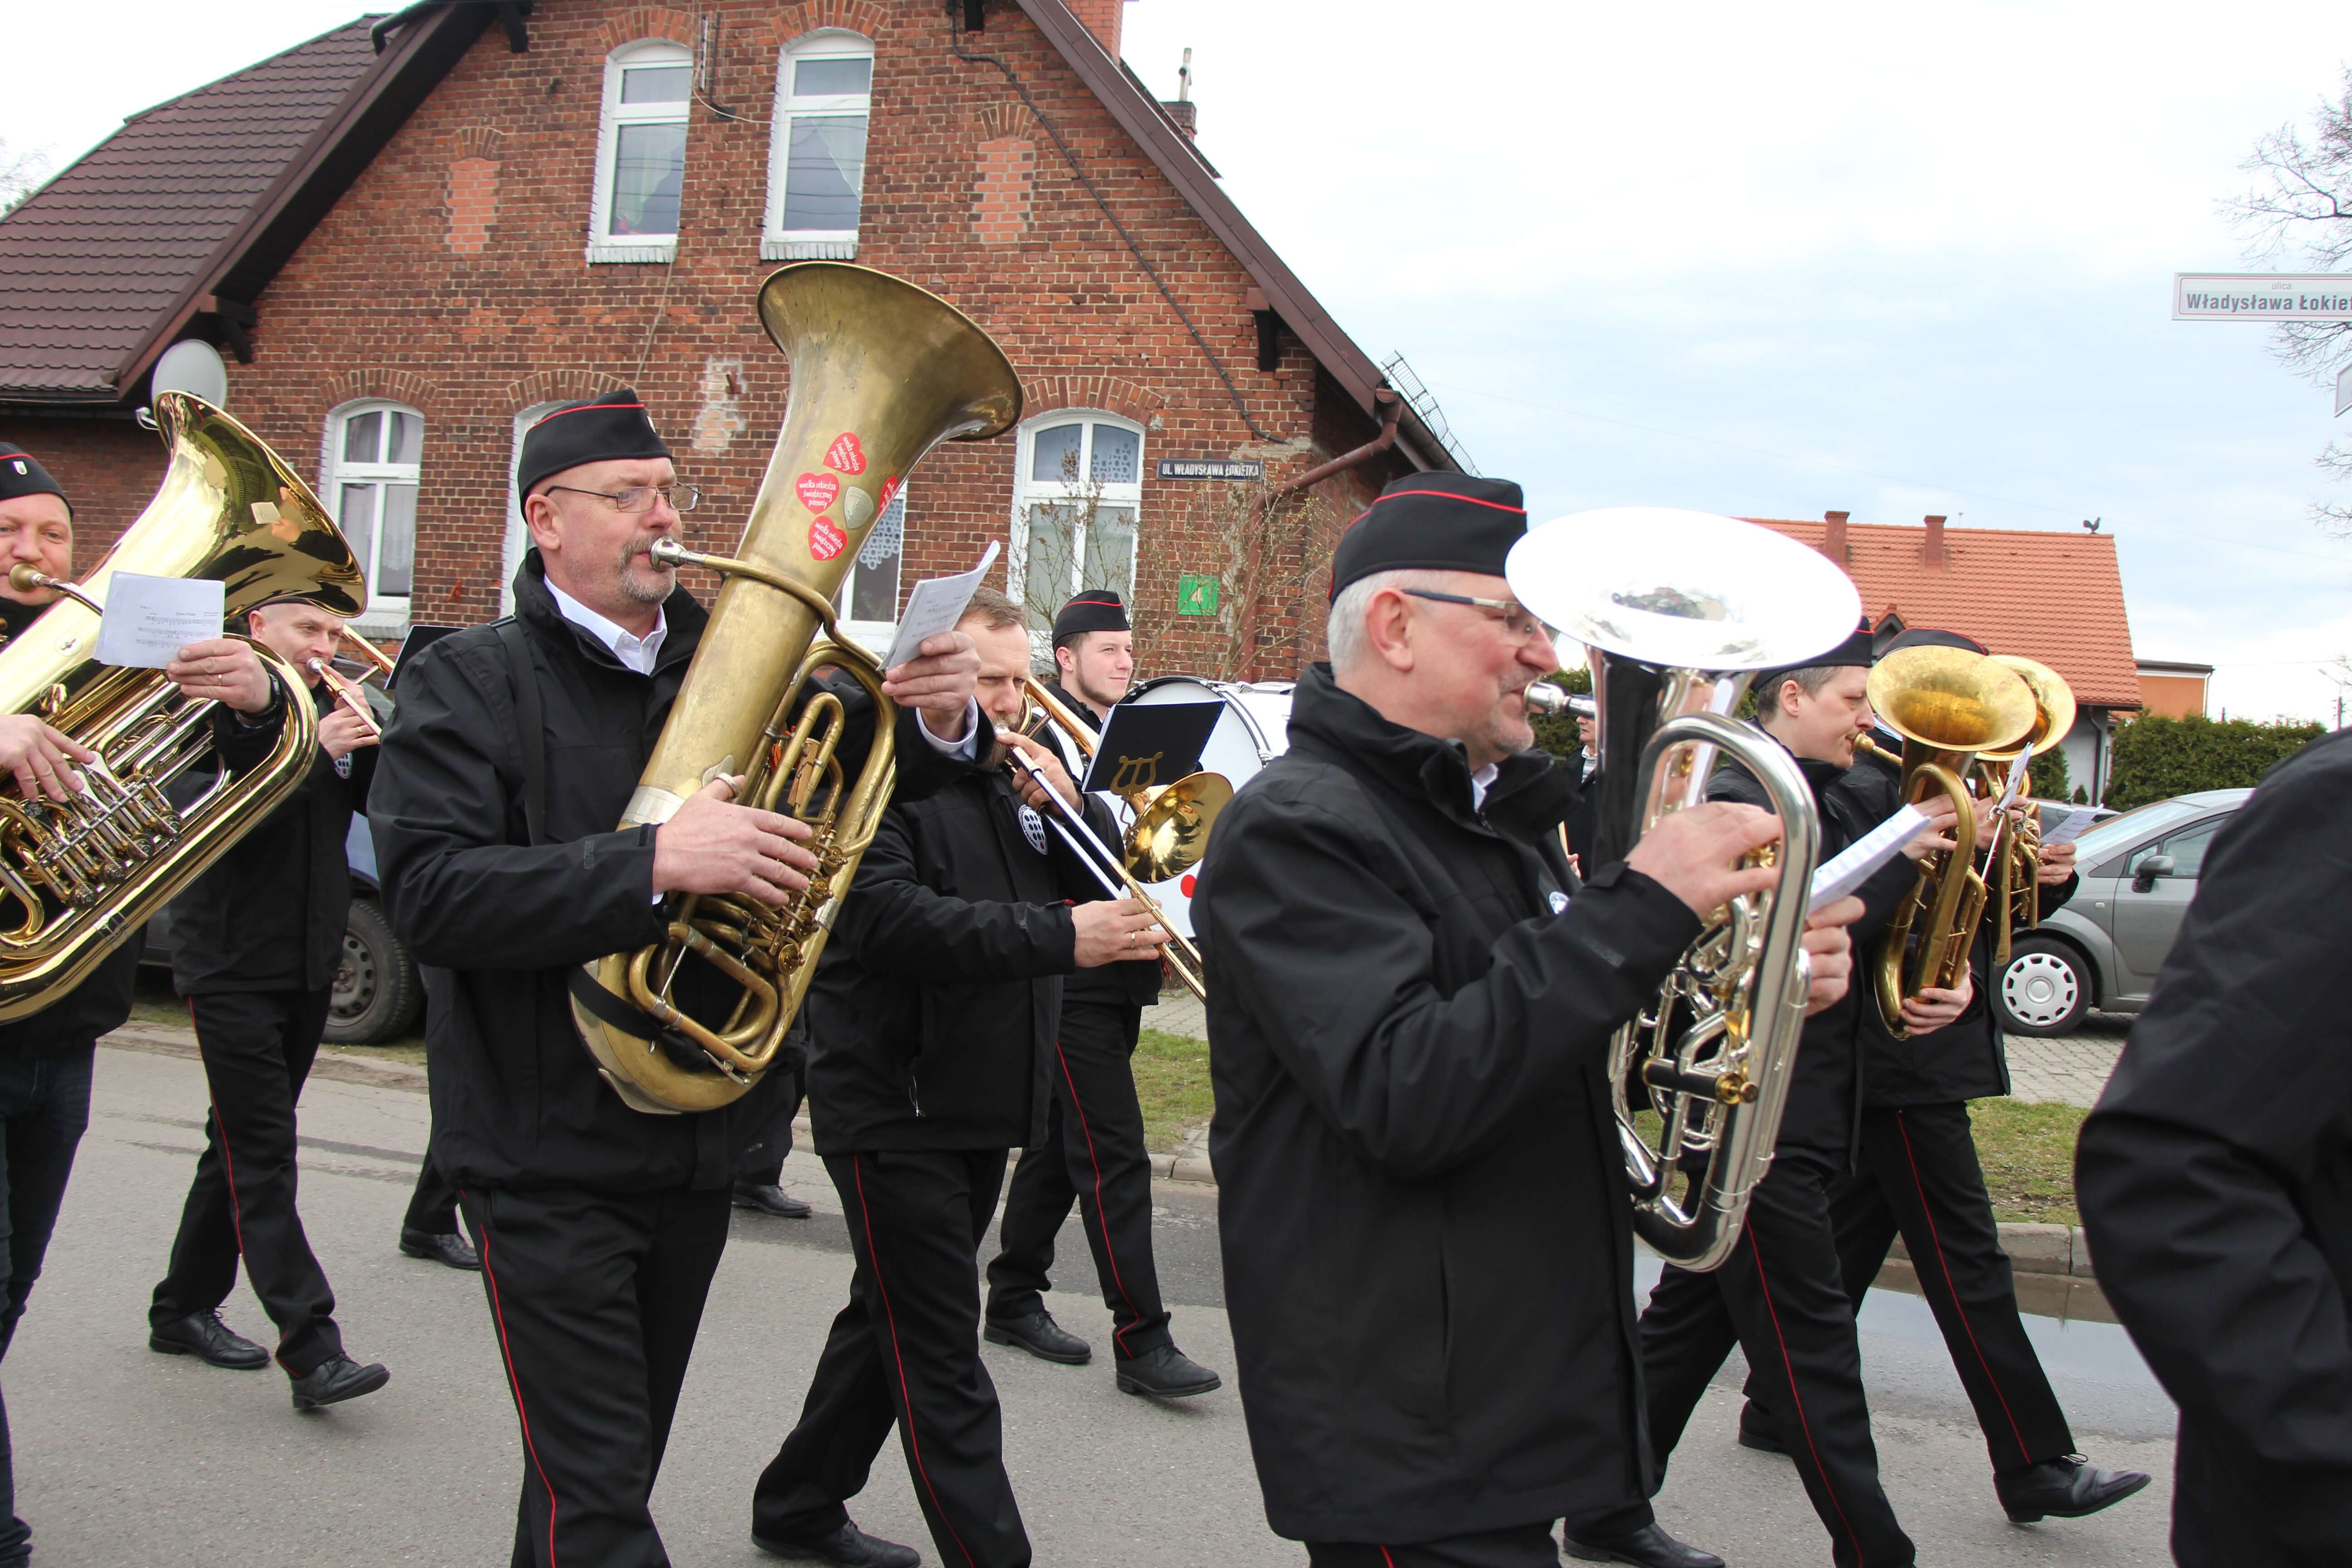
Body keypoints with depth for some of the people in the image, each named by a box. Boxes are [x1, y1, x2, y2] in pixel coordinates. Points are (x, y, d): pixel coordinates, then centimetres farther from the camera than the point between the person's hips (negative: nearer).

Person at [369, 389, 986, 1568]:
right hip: (550, 1155, -5)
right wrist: (656, 862, -32)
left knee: (614, 1462, 22)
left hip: (698, 1147, 5)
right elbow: (428, 896, -22)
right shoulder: (471, 682, -8)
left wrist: (936, 719, -11)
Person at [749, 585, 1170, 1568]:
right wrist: (1061, 937, -33)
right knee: (941, 1363, -5)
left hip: (983, 1110, 9)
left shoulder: (1008, 780, 13)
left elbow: (1092, 889, 9)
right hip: (896, 1109, -9)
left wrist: (1063, 809, -10)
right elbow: (894, 921, -26)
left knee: (894, 1325, 20)